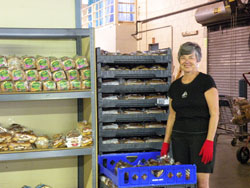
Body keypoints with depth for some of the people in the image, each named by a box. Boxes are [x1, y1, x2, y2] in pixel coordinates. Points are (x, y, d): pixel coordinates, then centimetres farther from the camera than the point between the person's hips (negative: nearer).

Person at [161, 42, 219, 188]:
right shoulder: (175, 86, 12)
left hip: (201, 136, -5)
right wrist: (166, 142, 13)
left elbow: (214, 113, -10)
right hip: (179, 137, 5)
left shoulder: (206, 81, -5)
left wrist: (209, 141, -18)